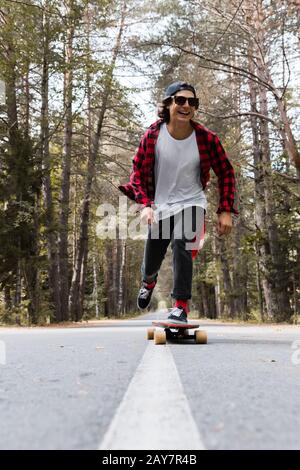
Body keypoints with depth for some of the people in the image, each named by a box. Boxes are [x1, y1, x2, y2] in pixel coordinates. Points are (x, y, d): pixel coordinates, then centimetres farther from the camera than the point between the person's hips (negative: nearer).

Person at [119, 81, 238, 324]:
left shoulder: (206, 138, -14)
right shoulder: (153, 135, -13)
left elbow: (226, 172, -2)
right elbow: (138, 170, -4)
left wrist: (226, 210, -8)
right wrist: (145, 204, -17)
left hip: (191, 203, -1)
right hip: (160, 206, 2)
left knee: (181, 245, -30)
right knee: (150, 264, 12)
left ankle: (181, 307, -19)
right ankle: (149, 281, 51)